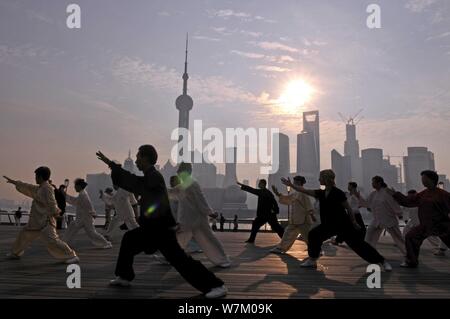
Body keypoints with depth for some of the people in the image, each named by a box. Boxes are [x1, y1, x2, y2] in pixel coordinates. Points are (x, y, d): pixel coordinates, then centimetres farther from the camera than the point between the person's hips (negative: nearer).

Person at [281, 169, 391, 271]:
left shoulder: (338, 193, -17)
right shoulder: (321, 193, 2)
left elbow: (348, 208, -10)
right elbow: (304, 190, 2)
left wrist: (354, 223, -5)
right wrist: (291, 184, -2)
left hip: (343, 224, -6)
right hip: (329, 225, 7)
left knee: (358, 244, -6)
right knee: (313, 235, 0)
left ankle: (382, 262, 7)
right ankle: (312, 260, 14)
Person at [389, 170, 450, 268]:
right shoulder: (422, 195, 3)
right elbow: (407, 201, 9)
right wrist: (395, 194, 7)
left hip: (442, 225, -5)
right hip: (426, 225, 6)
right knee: (410, 237, 2)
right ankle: (411, 261, 15)